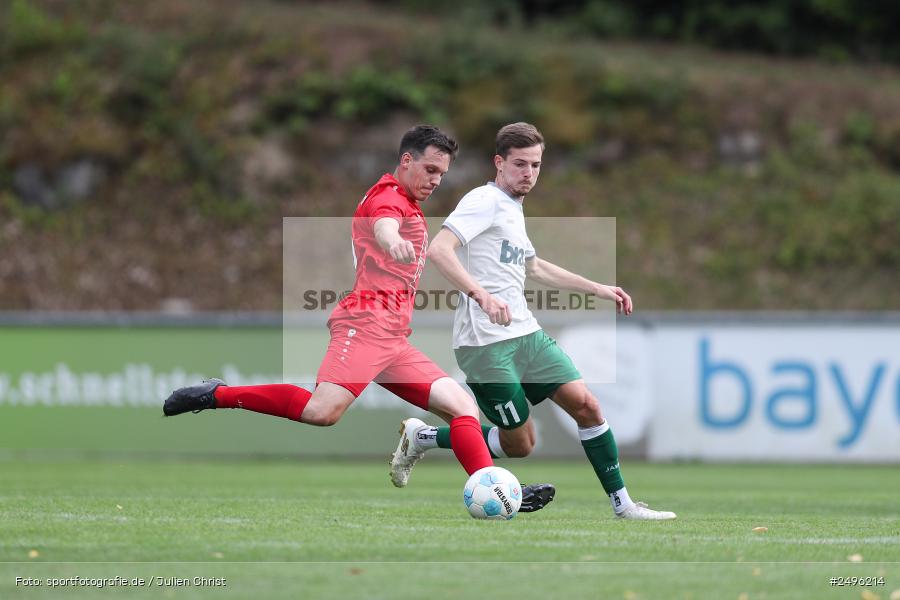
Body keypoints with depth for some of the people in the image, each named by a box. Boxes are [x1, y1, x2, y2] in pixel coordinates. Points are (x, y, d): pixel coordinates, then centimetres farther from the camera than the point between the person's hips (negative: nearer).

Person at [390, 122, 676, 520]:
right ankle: (422, 437, 13)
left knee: (585, 404, -3)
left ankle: (622, 504, 4)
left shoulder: (512, 208, 19)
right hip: (486, 342, -8)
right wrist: (482, 295, -37)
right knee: (519, 445, -3)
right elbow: (438, 249, -25)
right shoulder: (486, 201, -10)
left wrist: (598, 289, 36)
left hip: (525, 334, 8)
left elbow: (534, 267, 37)